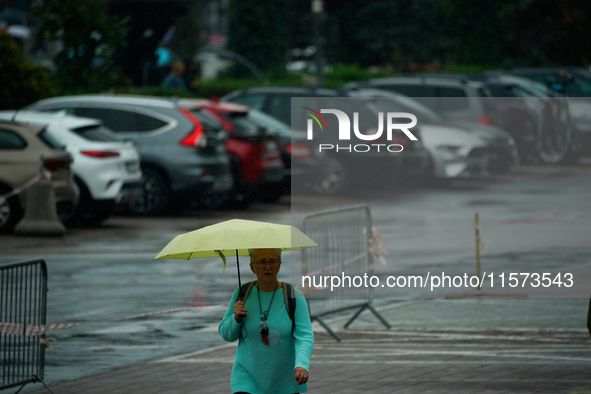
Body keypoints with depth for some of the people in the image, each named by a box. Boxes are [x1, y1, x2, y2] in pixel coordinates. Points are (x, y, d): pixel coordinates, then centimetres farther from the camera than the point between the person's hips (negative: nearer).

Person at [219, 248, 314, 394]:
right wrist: (236, 318, -12)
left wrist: (301, 365, -34)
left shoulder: (294, 297, -7)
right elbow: (226, 335, 9)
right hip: (248, 376, 1)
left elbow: (305, 336, -16)